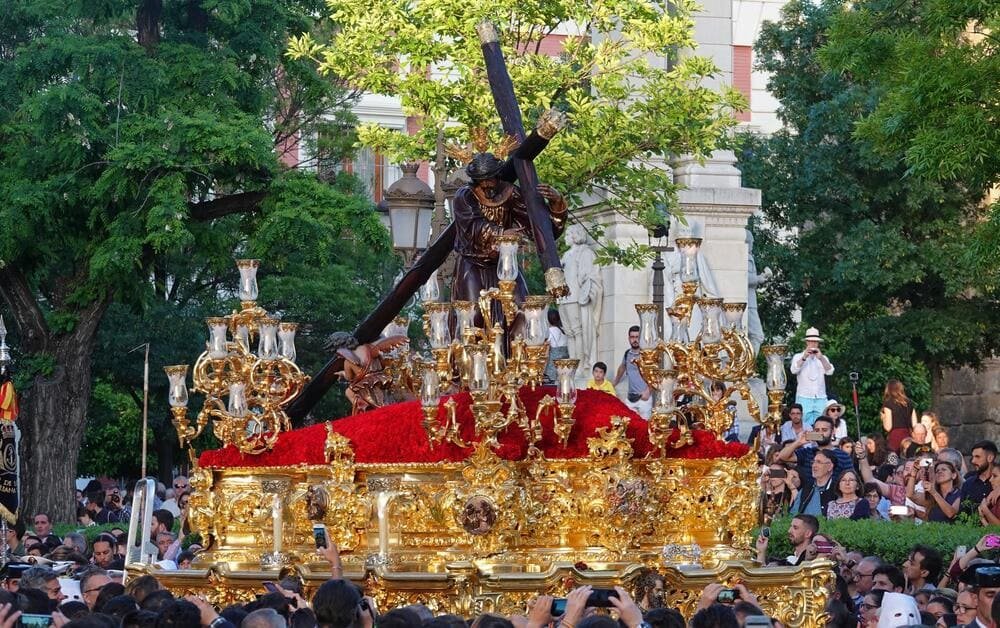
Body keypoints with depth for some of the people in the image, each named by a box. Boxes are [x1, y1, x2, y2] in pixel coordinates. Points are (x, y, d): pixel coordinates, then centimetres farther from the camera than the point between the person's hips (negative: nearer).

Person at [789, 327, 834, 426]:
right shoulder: (798, 357, 11)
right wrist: (804, 357, -21)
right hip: (804, 398, -2)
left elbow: (830, 371, -1)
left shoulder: (823, 358, 17)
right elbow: (794, 370, -8)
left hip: (821, 398, 2)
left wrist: (820, 358, -16)